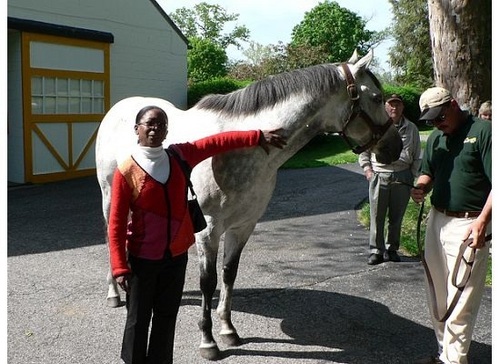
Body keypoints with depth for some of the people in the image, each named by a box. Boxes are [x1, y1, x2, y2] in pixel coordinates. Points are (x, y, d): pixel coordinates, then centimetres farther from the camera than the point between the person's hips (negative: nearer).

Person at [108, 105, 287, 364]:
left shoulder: (179, 156, -2)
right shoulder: (126, 172, -14)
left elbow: (218, 142, 6)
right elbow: (116, 224, -12)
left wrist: (258, 137, 6)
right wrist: (119, 268, -15)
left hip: (176, 255, 4)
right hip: (142, 258, -4)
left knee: (167, 317, 17)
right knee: (138, 320, 9)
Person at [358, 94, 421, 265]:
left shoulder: (411, 128, 11)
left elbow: (416, 156, 14)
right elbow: (363, 150, 11)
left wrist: (412, 175, 4)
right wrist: (367, 169, -1)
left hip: (402, 177, 2)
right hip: (379, 176, -1)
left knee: (396, 216, 9)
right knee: (377, 216, 1)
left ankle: (391, 249, 23)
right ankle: (376, 250, 10)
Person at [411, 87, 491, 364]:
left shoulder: (483, 131, -10)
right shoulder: (436, 138, 12)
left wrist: (482, 221, -26)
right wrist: (421, 188, -4)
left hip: (468, 227, -7)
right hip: (437, 221, 8)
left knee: (461, 302, -2)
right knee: (437, 296, 15)